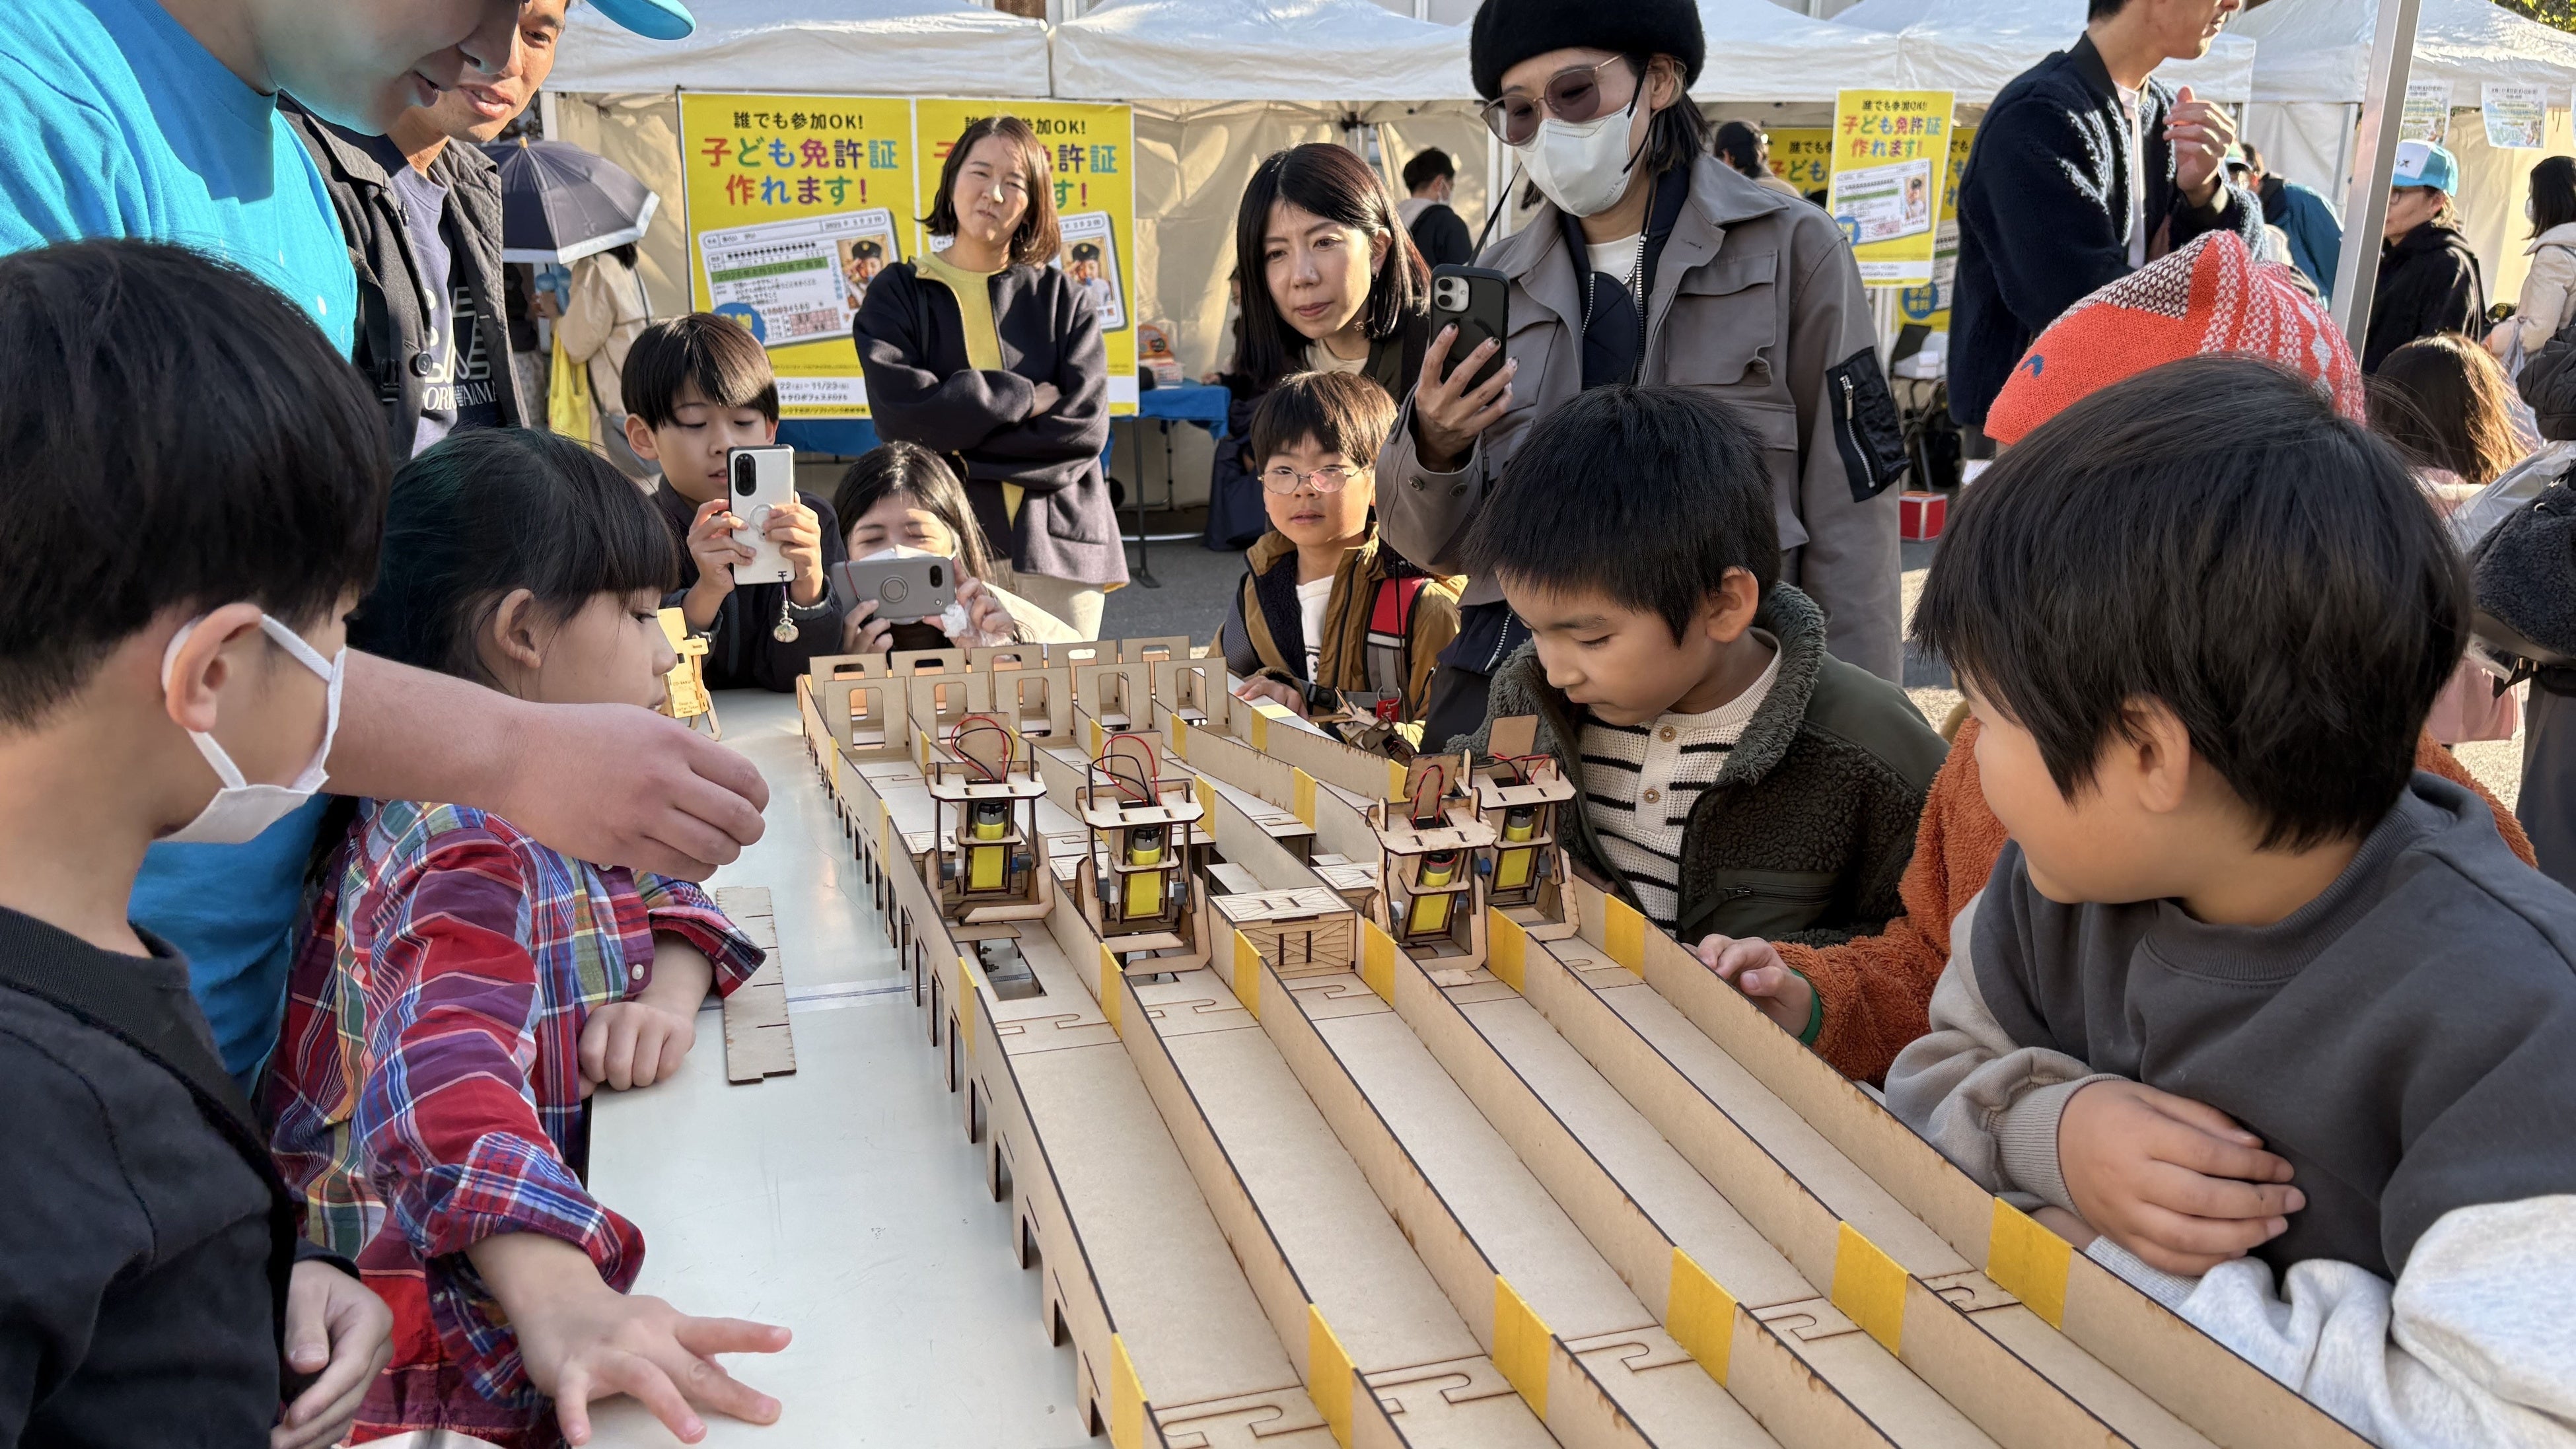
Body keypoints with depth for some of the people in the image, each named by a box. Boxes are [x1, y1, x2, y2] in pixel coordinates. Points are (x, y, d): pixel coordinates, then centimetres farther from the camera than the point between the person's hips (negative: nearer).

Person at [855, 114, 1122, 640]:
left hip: (1059, 544, 1)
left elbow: (1084, 428, -4)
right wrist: (1025, 396, -7)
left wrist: (958, 451, -10)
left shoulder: (1064, 300, 9)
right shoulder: (897, 294, 8)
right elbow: (901, 410, -9)